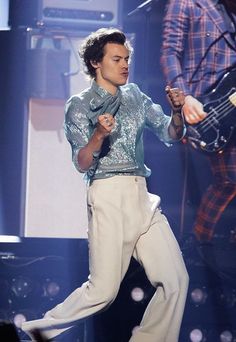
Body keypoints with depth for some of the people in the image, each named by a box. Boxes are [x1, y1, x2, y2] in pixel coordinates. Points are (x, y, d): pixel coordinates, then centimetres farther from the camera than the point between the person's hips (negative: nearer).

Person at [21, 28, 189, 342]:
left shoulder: (135, 96, 16)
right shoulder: (80, 105, 1)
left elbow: (171, 134, 13)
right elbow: (82, 165, -6)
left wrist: (177, 111, -7)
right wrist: (99, 134, -24)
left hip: (143, 197, 6)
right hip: (108, 197, -6)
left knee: (176, 280, -2)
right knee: (104, 290, -12)